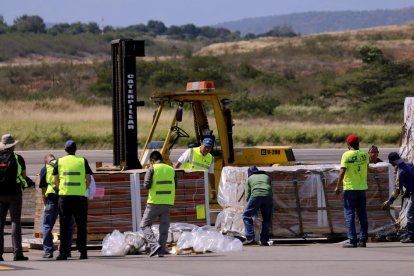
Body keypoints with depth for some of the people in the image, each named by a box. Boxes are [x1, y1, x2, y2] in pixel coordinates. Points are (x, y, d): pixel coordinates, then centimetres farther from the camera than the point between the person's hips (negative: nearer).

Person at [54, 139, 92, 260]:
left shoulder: (60, 162, 5)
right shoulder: (82, 161, 3)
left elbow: (55, 180, 5)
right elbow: (88, 179, 1)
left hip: (64, 196, 0)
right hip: (80, 196, 0)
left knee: (64, 226, 3)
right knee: (81, 225, 6)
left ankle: (63, 252, -1)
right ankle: (82, 251, 1)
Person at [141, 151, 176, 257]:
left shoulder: (152, 169, -5)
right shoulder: (171, 170, 9)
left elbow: (147, 185, -12)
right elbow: (174, 186, 13)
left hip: (154, 202, -4)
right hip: (168, 203, 4)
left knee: (145, 225, 4)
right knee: (164, 226, 12)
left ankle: (154, 245, -14)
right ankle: (162, 250, 5)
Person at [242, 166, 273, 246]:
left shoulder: (250, 179, 25)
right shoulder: (266, 177, 32)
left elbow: (247, 195, 19)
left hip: (256, 195, -3)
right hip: (268, 196, 3)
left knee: (247, 216, 4)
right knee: (266, 219, 15)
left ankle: (250, 238, -9)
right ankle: (264, 240, 7)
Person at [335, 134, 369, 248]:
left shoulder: (346, 155, -10)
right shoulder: (364, 154, 4)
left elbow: (342, 171, -14)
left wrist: (338, 186, -9)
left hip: (350, 188, -5)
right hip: (362, 188, 5)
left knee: (350, 214, -2)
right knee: (362, 215, 10)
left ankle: (352, 240, -7)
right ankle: (363, 240, 8)